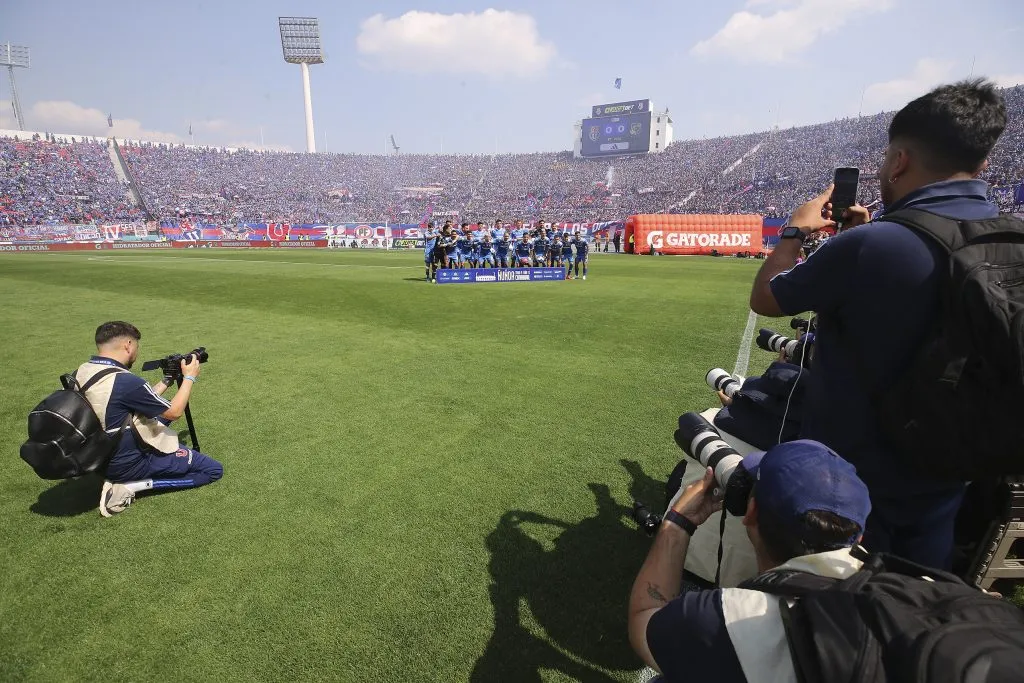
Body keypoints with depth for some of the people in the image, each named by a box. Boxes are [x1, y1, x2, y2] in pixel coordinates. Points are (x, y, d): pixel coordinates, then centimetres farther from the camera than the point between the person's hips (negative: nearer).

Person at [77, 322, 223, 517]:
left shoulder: (80, 372, -4)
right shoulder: (125, 381, -30)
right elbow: (174, 412, -14)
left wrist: (166, 381, 11)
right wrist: (189, 378, -2)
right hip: (129, 463, -9)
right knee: (214, 470, -4)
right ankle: (130, 486, -7)